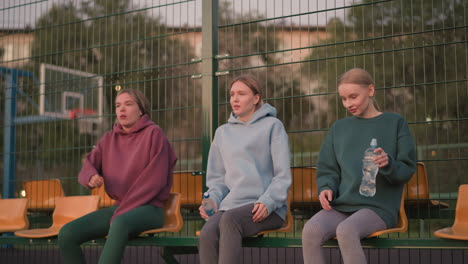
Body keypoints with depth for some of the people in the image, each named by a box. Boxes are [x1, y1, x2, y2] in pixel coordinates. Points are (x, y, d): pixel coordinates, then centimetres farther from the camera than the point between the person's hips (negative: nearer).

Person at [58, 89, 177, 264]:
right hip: (120, 207, 6)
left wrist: (122, 212, -16)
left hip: (148, 208, -6)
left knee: (120, 224, -39)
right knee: (67, 233, -13)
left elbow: (155, 180, -12)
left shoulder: (153, 134, -4)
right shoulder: (109, 139, 13)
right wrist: (91, 178, -19)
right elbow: (87, 169, 7)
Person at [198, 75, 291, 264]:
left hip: (267, 208, -4)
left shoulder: (272, 126, 6)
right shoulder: (223, 132, 20)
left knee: (229, 219, -35)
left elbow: (283, 175, 0)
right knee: (207, 234, -28)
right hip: (231, 205, 4)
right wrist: (212, 200, 2)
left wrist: (267, 202, -15)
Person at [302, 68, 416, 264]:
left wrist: (388, 164, -21)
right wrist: (326, 188, -3)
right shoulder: (339, 128, 16)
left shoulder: (395, 123, 7)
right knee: (310, 230, -28)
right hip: (341, 205, 4)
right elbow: (327, 169, 20)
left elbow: (407, 169, 2)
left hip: (379, 206, -3)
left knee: (346, 230, -35)